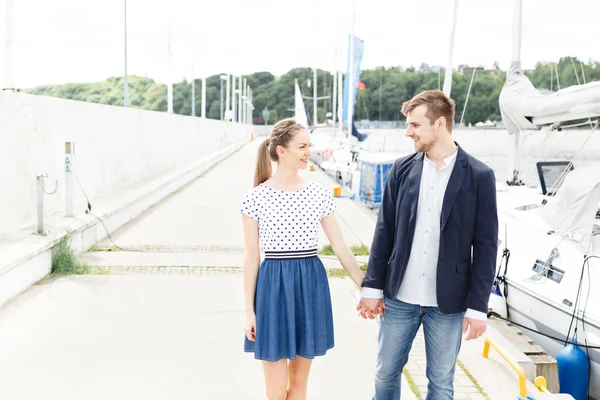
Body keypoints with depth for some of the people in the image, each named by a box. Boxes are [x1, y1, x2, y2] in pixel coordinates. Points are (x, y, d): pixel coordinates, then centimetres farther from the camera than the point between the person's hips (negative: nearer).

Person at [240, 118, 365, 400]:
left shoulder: (319, 195, 2)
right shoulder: (256, 197, -5)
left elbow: (341, 248, 6)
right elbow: (251, 256, -3)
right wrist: (249, 309, -4)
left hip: (310, 285, 3)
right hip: (273, 286, -3)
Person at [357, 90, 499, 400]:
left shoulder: (479, 176, -7)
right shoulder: (402, 169, 1)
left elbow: (485, 246, -6)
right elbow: (384, 231, 5)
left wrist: (478, 306, -8)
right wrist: (372, 286, 2)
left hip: (448, 302, -2)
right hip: (399, 296, 3)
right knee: (386, 372, 14)